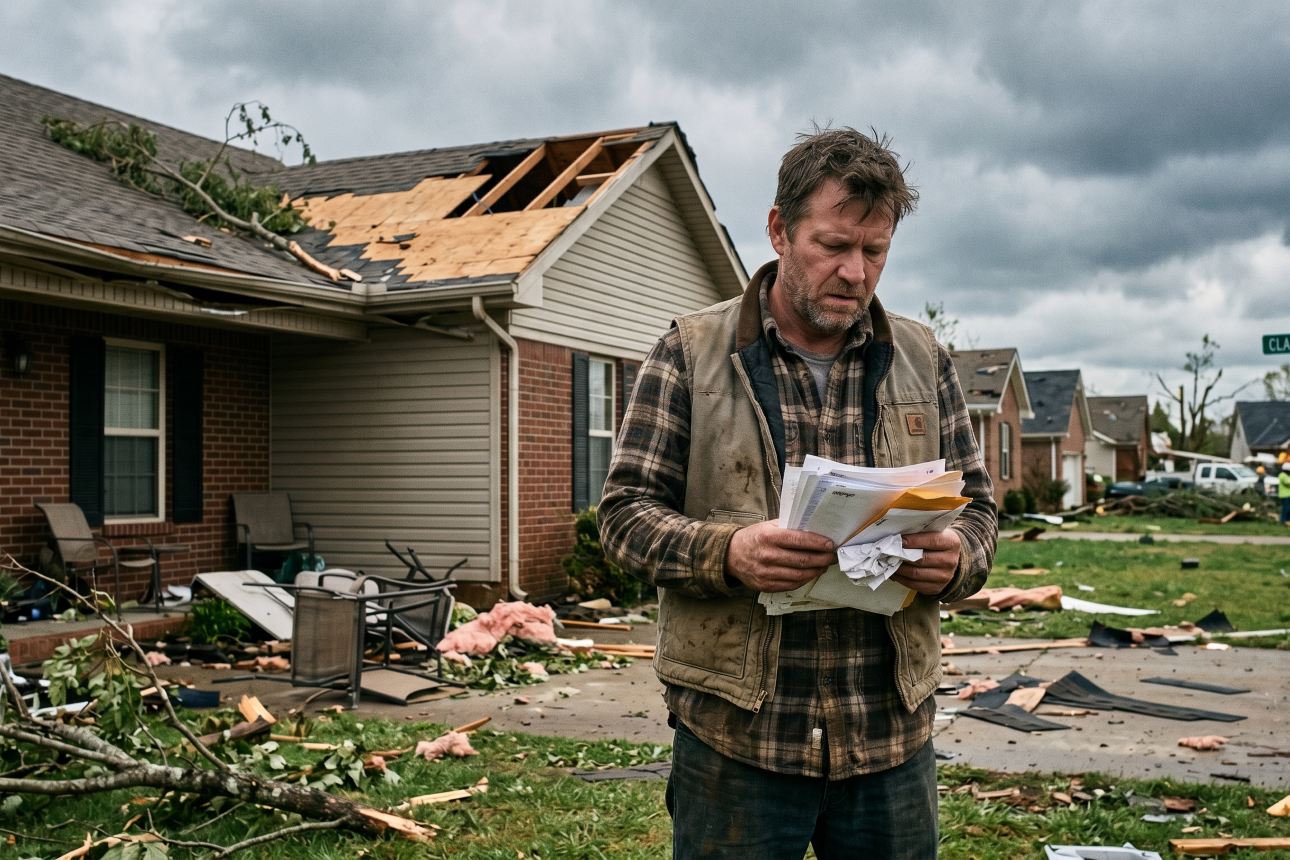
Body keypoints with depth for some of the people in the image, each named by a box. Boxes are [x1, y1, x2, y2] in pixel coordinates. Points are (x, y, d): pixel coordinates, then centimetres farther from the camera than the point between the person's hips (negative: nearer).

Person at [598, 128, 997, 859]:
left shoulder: (925, 360, 9)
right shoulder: (691, 353, -1)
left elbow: (977, 504, 12)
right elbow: (627, 511, -3)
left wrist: (955, 559, -12)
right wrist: (724, 553, -22)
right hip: (734, 734, -2)